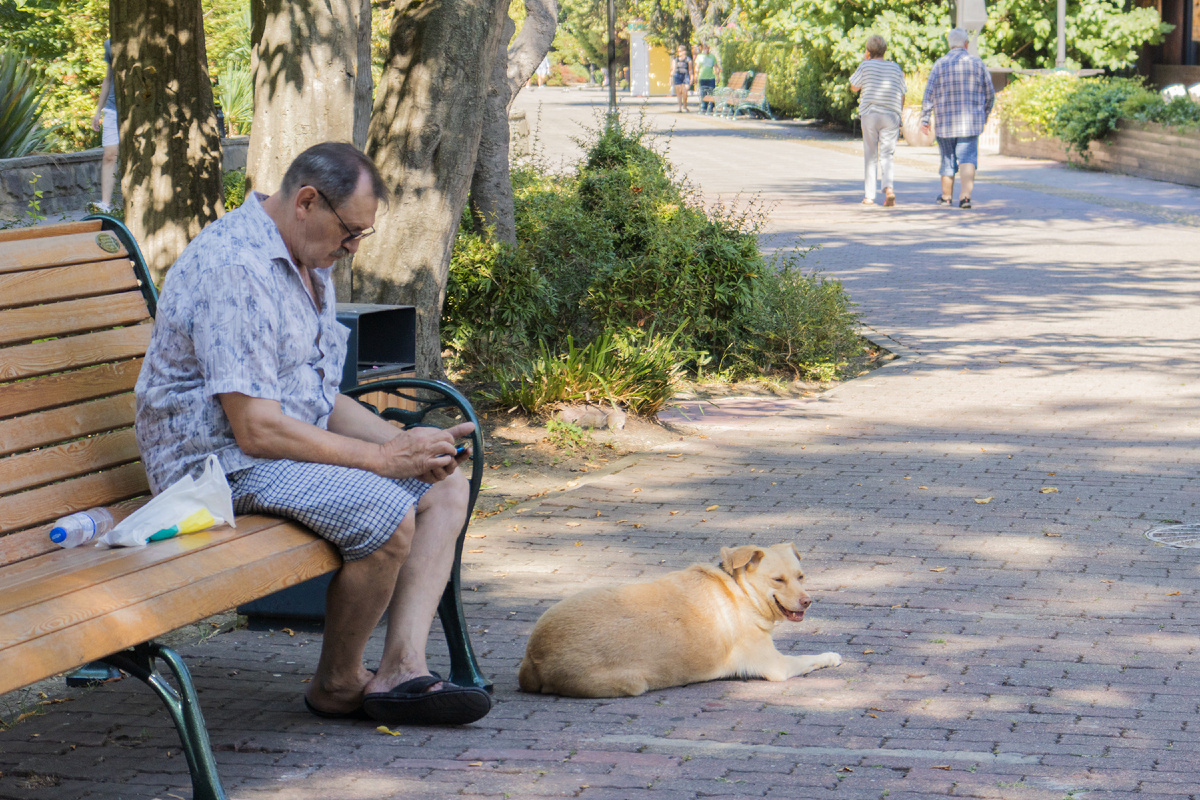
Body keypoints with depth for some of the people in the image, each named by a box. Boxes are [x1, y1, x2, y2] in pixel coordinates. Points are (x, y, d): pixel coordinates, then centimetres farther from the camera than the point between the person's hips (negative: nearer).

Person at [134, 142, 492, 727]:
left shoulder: (310, 263, 13)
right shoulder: (233, 270, -21)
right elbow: (257, 430, -25)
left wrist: (408, 443, -1)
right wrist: (381, 457, -19)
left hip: (293, 441, 11)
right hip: (221, 457, -11)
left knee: (446, 486, 0)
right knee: (386, 513, -28)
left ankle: (401, 670, -12)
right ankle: (337, 684, -6)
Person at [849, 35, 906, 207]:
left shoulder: (866, 66, -3)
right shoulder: (895, 68, 7)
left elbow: (853, 87, 10)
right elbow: (902, 95, 11)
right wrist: (899, 117, 20)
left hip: (869, 114, -2)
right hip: (891, 116, 2)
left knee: (870, 156, 6)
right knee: (886, 155, 3)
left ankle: (869, 196, 6)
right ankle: (889, 187, -22)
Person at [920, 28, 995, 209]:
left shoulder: (940, 64, 0)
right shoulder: (977, 63, 2)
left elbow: (929, 94, -4)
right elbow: (990, 93, 8)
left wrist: (924, 120, 0)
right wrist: (985, 113, 24)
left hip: (946, 120, 1)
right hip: (971, 122, -1)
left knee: (948, 158, 14)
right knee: (967, 158, -4)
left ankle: (946, 196, 26)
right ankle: (965, 195, -21)